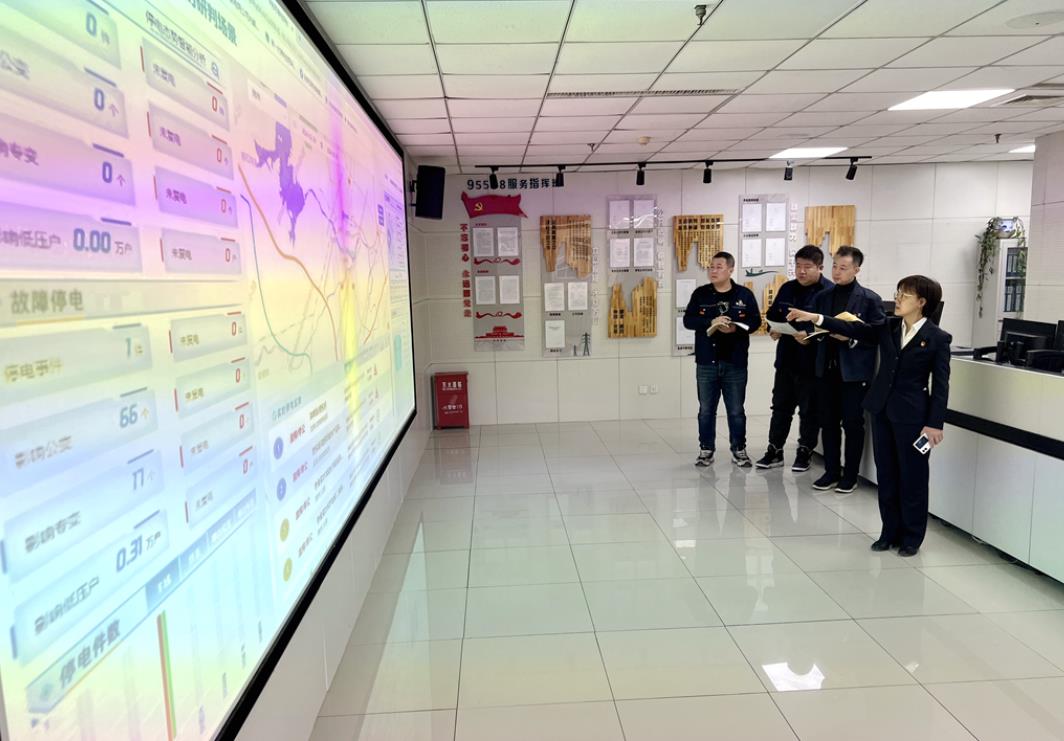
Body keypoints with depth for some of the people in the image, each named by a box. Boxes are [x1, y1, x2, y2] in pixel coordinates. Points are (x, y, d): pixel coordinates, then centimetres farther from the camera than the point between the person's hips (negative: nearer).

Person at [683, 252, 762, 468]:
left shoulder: (745, 294, 1)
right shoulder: (700, 294, 3)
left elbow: (755, 321, 1)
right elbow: (688, 320, -4)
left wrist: (735, 328, -18)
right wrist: (711, 323, -19)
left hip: (735, 363, -1)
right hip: (706, 361, 1)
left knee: (736, 410, 8)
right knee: (706, 409, 8)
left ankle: (739, 449, 21)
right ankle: (706, 449, 20)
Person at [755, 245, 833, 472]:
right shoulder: (787, 289, 9)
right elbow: (773, 315, 17)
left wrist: (810, 337, -28)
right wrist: (774, 330, -2)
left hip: (811, 361, -6)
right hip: (786, 357, 6)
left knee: (809, 409, 7)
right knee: (780, 405, 12)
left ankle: (804, 452, 21)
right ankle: (774, 450, 22)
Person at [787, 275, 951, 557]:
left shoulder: (938, 339, -9)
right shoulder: (888, 327, 5)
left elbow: (941, 384, -8)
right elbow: (854, 329, 1)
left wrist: (935, 423, -12)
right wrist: (815, 318, -10)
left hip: (912, 415, -5)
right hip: (882, 409, 5)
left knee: (912, 477, 6)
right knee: (886, 475, 12)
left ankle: (912, 537, 21)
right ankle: (890, 532, 25)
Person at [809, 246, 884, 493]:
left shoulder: (870, 299, -4)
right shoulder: (822, 297, 10)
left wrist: (850, 338, -20)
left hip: (854, 371, -4)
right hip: (826, 369, 4)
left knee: (853, 424, 5)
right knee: (828, 423, 10)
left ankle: (850, 475, 16)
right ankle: (831, 471, 21)